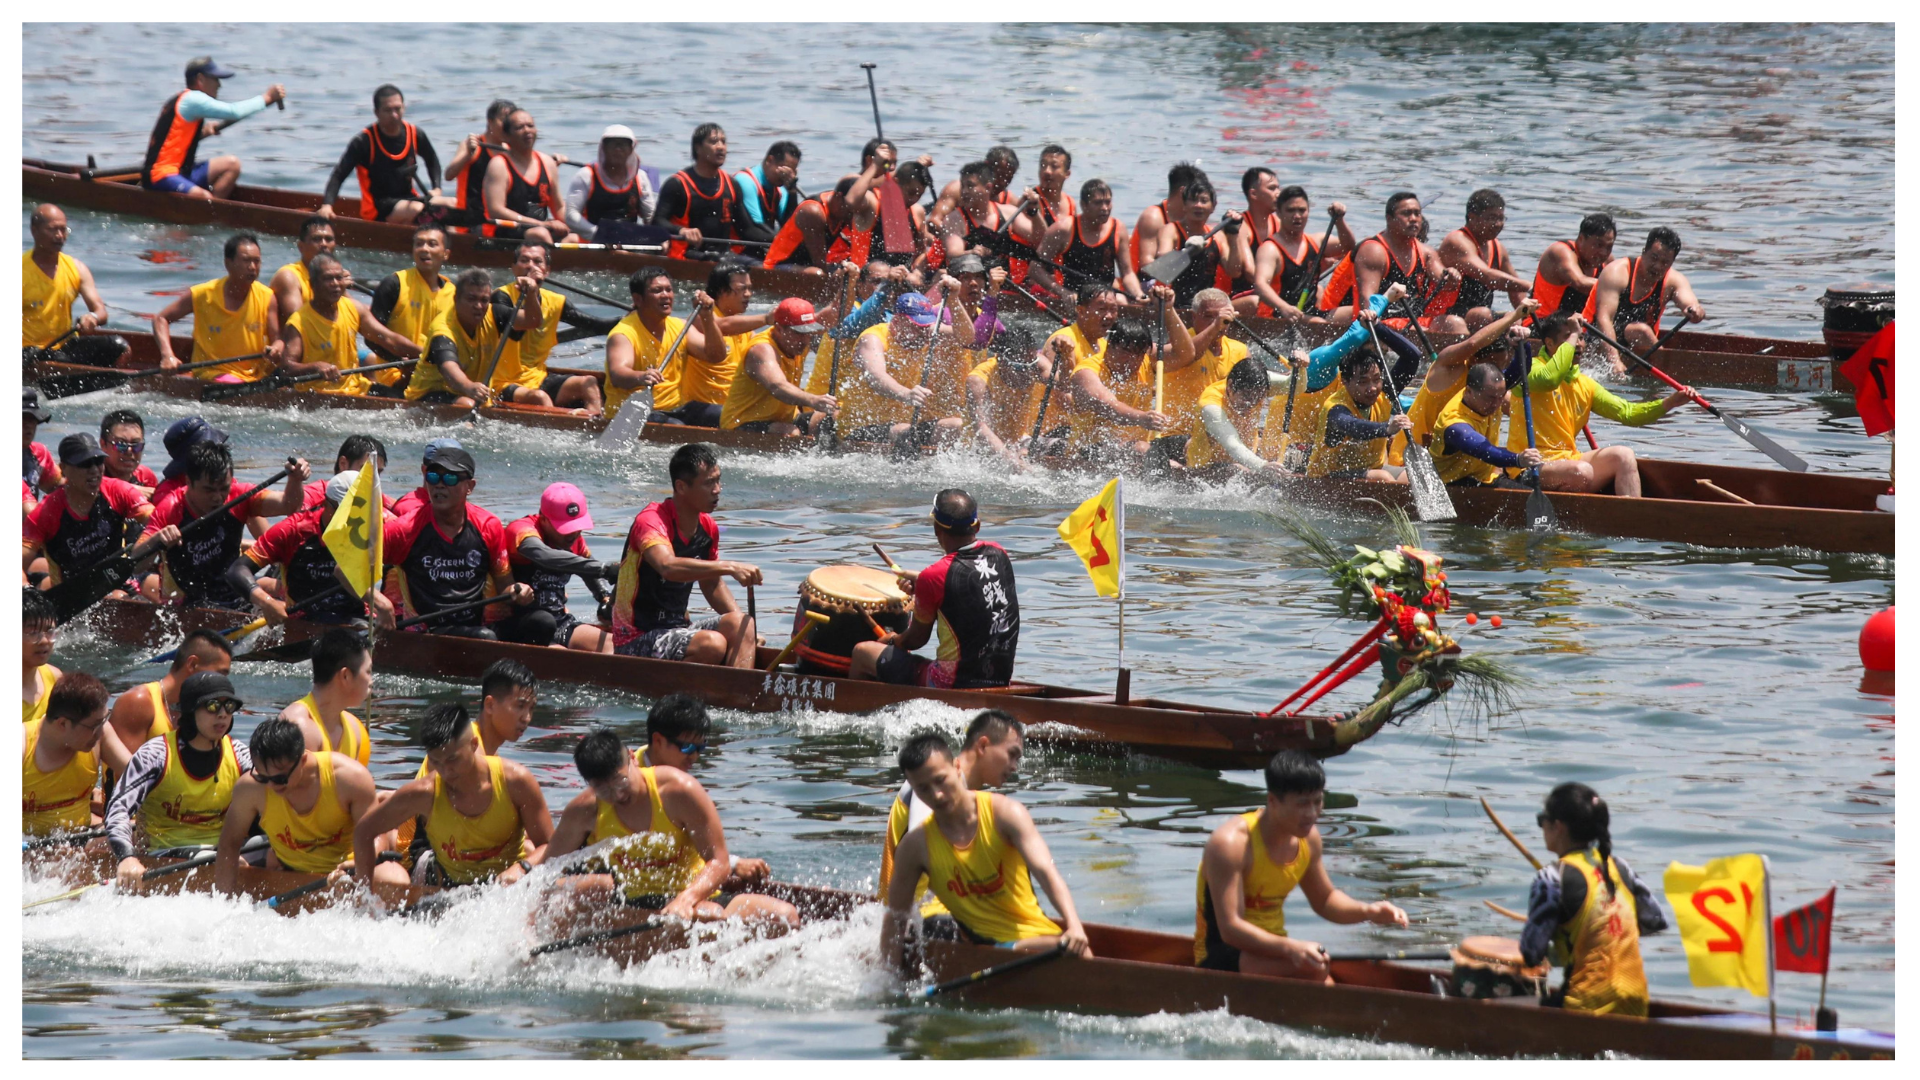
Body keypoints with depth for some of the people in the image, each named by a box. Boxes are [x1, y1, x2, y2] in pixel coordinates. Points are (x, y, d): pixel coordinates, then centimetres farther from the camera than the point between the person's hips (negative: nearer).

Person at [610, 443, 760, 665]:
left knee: (741, 624, -14)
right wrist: (730, 568, -41)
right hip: (636, 642, -9)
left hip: (677, 628, 9)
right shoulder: (650, 521, -18)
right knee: (713, 645, -30)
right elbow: (669, 567, -38)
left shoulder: (707, 527, 9)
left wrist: (745, 633, 8)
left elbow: (711, 584, 21)